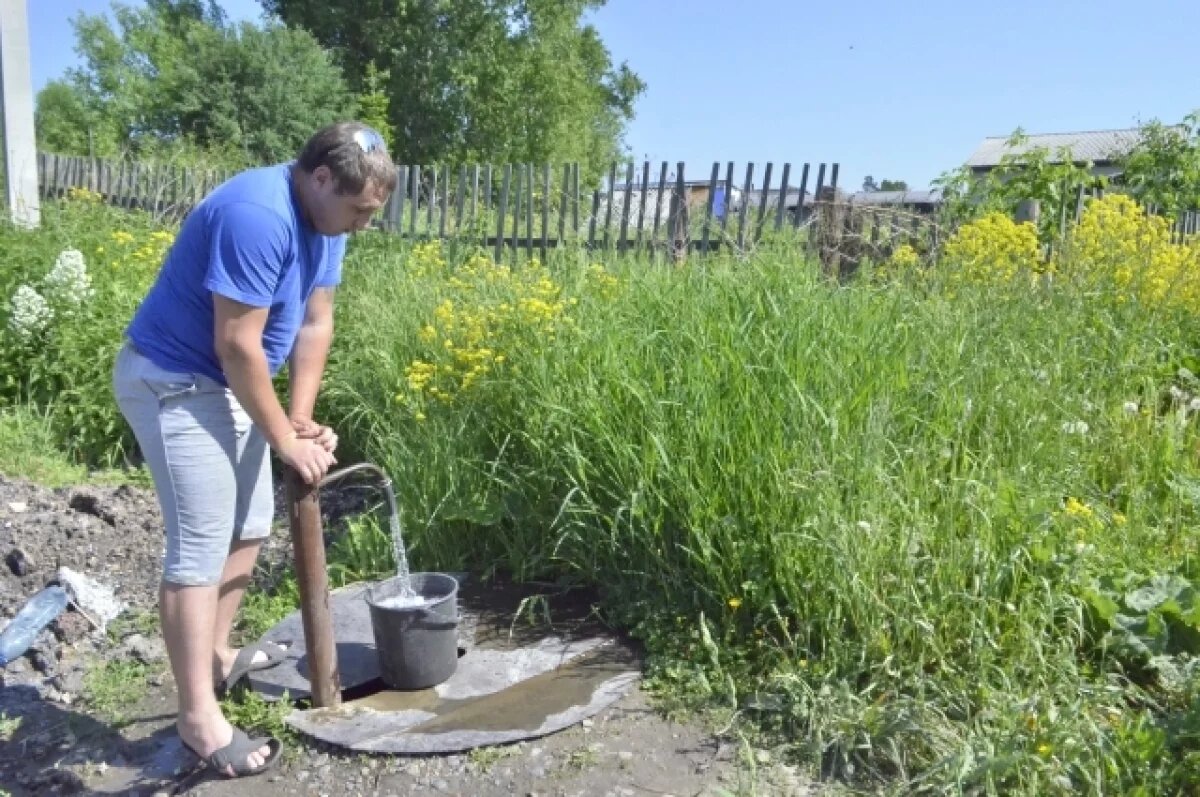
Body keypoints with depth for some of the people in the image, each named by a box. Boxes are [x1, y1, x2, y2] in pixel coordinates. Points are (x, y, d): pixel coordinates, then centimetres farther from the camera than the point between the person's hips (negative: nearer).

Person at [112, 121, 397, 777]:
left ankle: (216, 656, 34)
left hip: (226, 383, 10)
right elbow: (237, 344, -28)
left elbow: (314, 322, 4)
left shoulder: (322, 218, 0)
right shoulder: (257, 216, -29)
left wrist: (301, 418, -2)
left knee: (249, 525, 16)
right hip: (173, 382, -10)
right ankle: (198, 717, 0)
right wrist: (285, 439, -19)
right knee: (201, 544, -9)